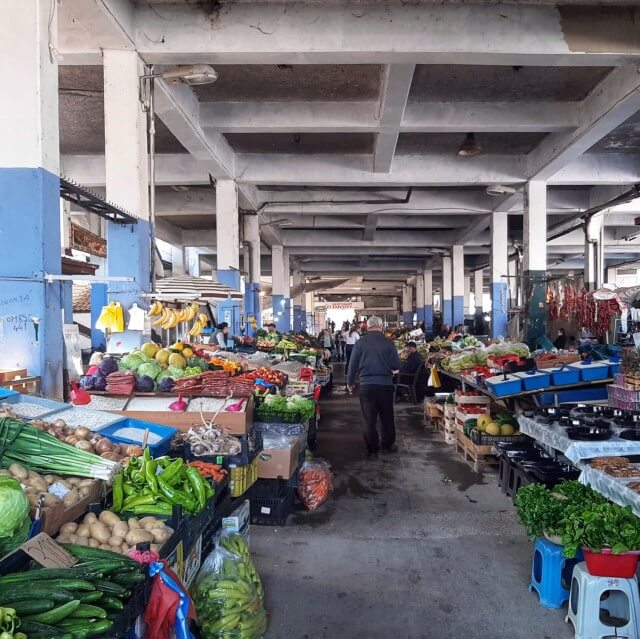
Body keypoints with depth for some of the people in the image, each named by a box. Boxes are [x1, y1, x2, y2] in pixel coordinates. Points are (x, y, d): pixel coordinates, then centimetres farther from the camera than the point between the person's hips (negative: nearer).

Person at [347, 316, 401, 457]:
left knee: (368, 418, 8)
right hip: (386, 385, 0)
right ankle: (387, 445, 24)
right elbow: (396, 366, -4)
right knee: (387, 417, 15)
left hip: (366, 385, 0)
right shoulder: (389, 343, -6)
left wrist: (350, 382, 12)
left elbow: (352, 365, -1)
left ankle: (372, 448, 13)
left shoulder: (360, 343, -5)